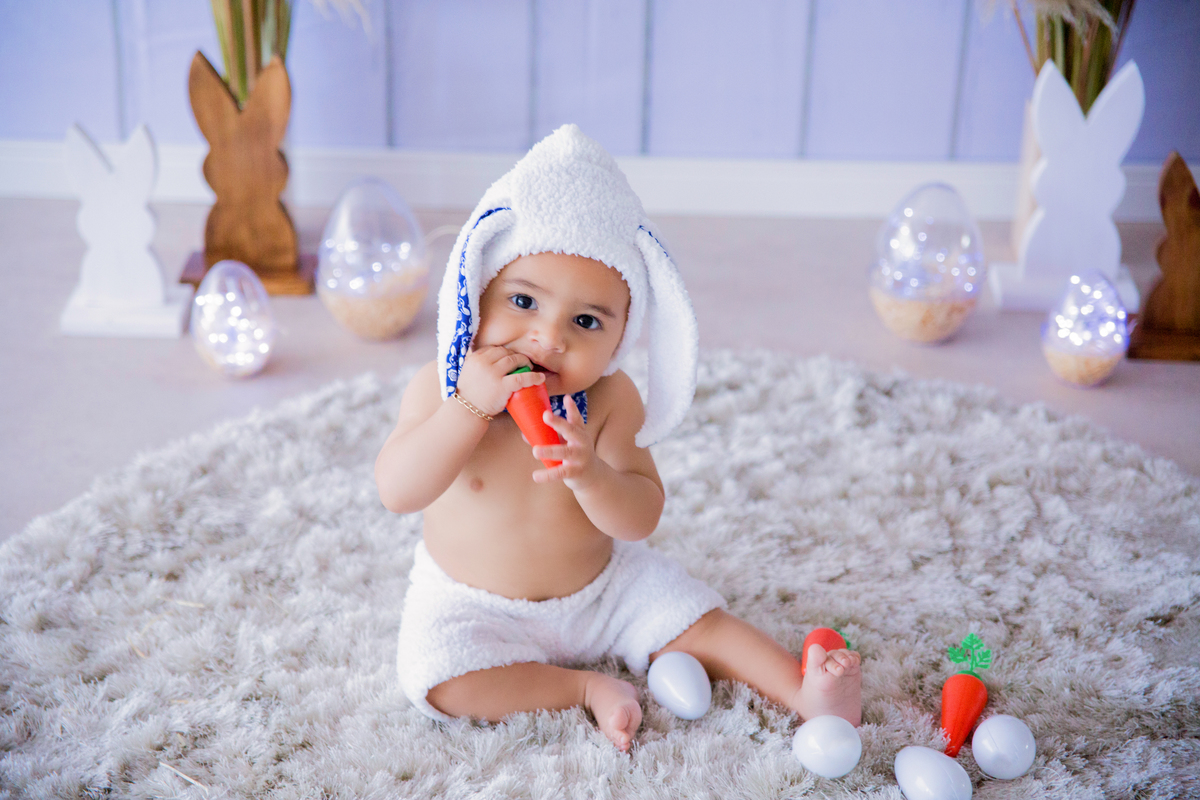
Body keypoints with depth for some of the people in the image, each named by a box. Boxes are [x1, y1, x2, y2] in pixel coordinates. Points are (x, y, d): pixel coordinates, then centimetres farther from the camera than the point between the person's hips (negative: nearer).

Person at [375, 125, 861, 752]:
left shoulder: (610, 400, -17)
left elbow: (640, 518, -19)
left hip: (601, 585, 1)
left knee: (696, 621, -7)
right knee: (435, 676, -24)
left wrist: (588, 472, -41)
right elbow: (397, 492, -28)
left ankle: (805, 691, 4)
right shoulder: (443, 387, -18)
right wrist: (471, 406, -38)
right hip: (474, 606, -1)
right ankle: (586, 687, -14)